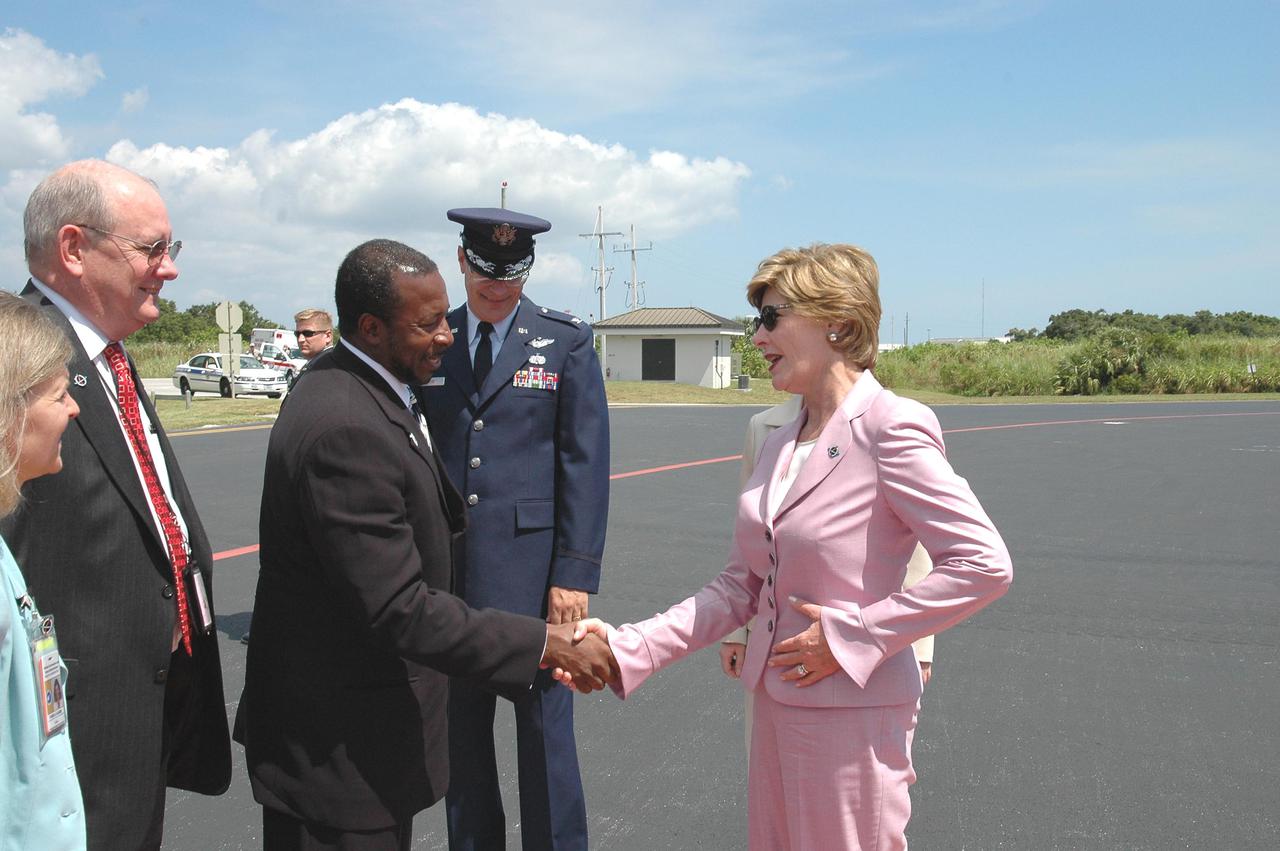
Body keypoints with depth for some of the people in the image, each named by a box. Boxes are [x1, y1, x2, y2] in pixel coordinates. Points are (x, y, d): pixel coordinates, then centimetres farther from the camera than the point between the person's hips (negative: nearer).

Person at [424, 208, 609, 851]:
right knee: (461, 732, 14)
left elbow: (586, 465, -4)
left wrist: (575, 574, -10)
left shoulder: (566, 342, 0)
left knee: (544, 730, 6)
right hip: (447, 572, 3)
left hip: (532, 570, -3)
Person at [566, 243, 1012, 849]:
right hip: (777, 703, 7)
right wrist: (628, 648, -3)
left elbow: (984, 565, -19)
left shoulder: (890, 426, -15)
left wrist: (854, 634, -18)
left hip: (851, 714, -7)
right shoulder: (779, 443, 8)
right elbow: (742, 585, 6)